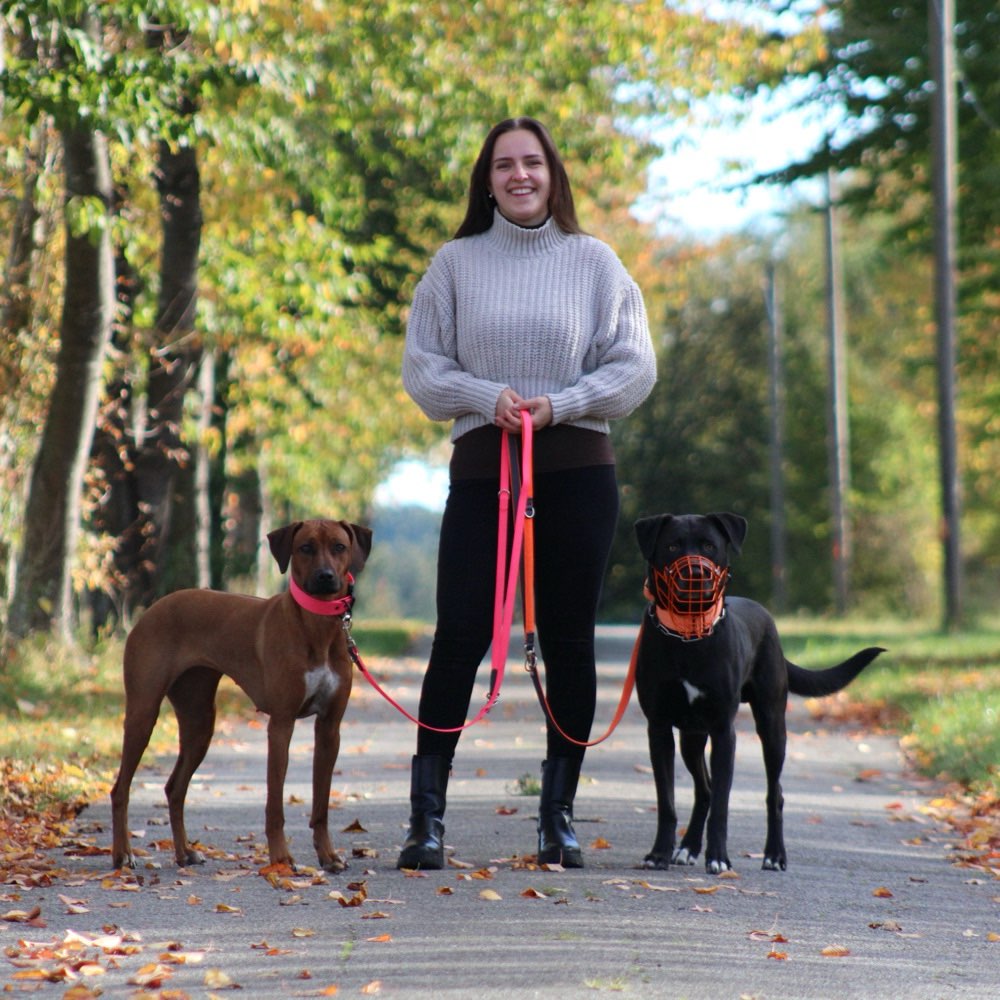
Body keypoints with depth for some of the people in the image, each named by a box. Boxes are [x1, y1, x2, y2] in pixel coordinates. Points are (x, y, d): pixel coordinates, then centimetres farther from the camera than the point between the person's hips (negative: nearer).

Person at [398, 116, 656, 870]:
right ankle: (426, 815, -2)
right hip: (482, 464, 0)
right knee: (460, 637, -6)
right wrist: (488, 396, -12)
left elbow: (634, 369, 3)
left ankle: (559, 815, 13)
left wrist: (558, 404, -11)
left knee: (569, 642, 4)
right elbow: (423, 369, 5)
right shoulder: (456, 263, 7)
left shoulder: (594, 261, 6)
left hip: (578, 466, 1)